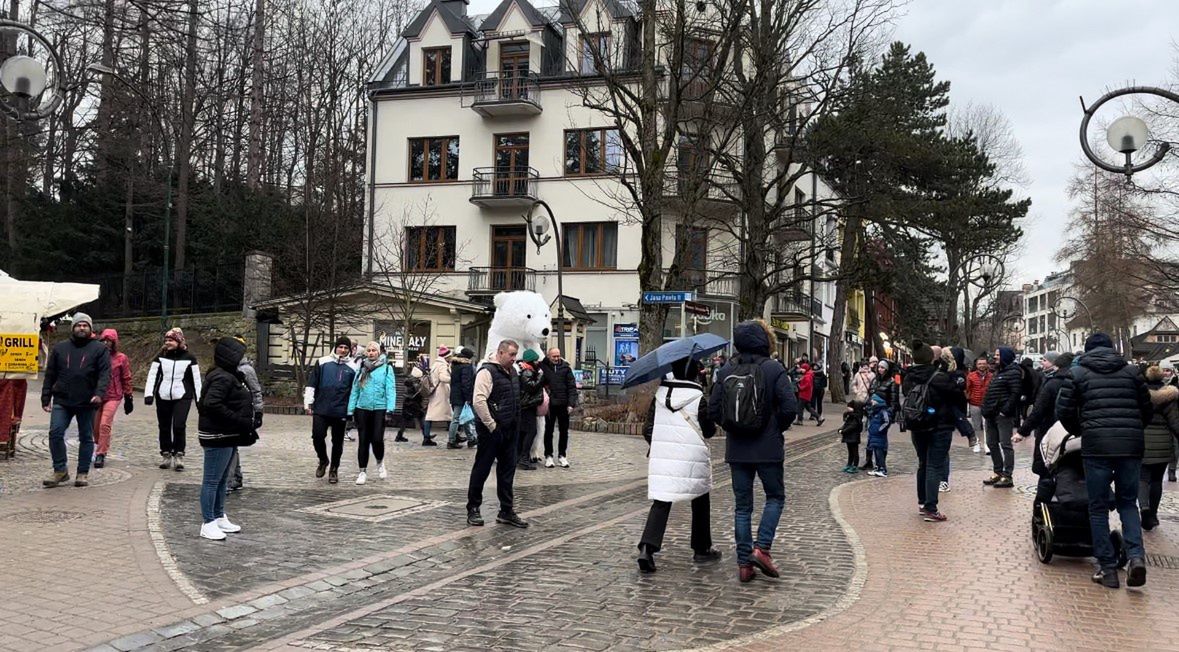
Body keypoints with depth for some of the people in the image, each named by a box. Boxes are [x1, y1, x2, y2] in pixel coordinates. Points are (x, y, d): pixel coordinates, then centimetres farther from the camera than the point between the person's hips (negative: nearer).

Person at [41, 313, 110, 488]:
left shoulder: (99, 349, 3)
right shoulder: (60, 348, 11)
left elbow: (104, 374, -6)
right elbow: (50, 375, 12)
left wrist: (99, 393, -22)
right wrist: (45, 398, 7)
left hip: (87, 402, -2)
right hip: (62, 401, 2)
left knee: (86, 438, 5)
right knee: (55, 433, -9)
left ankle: (83, 473, 14)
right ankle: (60, 471, 1)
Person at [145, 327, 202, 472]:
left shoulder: (189, 358, 1)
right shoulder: (161, 357, 6)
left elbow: (196, 380, 4)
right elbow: (152, 375, 2)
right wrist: (149, 394, -9)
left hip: (182, 397, -3)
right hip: (163, 397, 3)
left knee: (179, 426, -13)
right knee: (164, 427, 7)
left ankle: (179, 455, -3)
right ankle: (165, 454, 20)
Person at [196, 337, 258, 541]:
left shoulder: (229, 376, 14)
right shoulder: (222, 378, -18)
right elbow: (212, 403, -28)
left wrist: (248, 426, 10)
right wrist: (238, 420, -24)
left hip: (228, 436, 11)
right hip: (218, 437, -11)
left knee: (222, 480, 19)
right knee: (212, 481, -4)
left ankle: (219, 518, 30)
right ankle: (208, 524, 2)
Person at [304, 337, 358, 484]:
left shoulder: (352, 367, 4)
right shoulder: (323, 362, 3)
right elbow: (312, 384, 4)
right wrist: (308, 402, -2)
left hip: (340, 411, 0)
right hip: (321, 409, 0)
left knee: (337, 442, 6)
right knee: (317, 436, -6)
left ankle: (334, 469, 21)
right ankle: (323, 460, 20)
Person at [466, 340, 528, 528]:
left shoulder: (512, 372, 13)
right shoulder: (487, 372, -13)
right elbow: (478, 401, -22)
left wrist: (516, 424, 16)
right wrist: (492, 426, -20)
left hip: (510, 431, 8)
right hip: (491, 431, -8)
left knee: (507, 471, 10)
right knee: (482, 470, 3)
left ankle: (507, 511, 17)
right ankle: (473, 510, 14)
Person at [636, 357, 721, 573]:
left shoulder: (659, 395, 3)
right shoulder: (698, 398, -10)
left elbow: (648, 429, 7)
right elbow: (709, 430, -5)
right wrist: (713, 424, 16)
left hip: (661, 457, 3)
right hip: (692, 459, -3)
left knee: (660, 502, 1)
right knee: (700, 503, 15)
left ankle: (647, 547, -17)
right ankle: (701, 550, 25)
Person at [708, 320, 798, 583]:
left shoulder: (726, 371, 0)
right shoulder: (774, 369, -10)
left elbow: (713, 409, 0)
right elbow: (790, 408, -15)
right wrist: (778, 429, 3)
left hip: (736, 449, 3)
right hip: (768, 448, -3)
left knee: (742, 505, 10)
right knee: (775, 496, 15)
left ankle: (744, 563, 11)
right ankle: (762, 548, -1)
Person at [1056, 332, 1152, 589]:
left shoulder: (1078, 373, 6)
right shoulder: (1131, 371, 13)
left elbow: (1063, 411, 2)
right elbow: (1147, 409, 14)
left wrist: (1080, 432, 19)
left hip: (1096, 445, -2)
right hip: (1132, 445, 3)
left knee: (1098, 507, 7)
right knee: (1128, 502, 16)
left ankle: (1108, 568, 5)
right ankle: (1136, 555, -5)